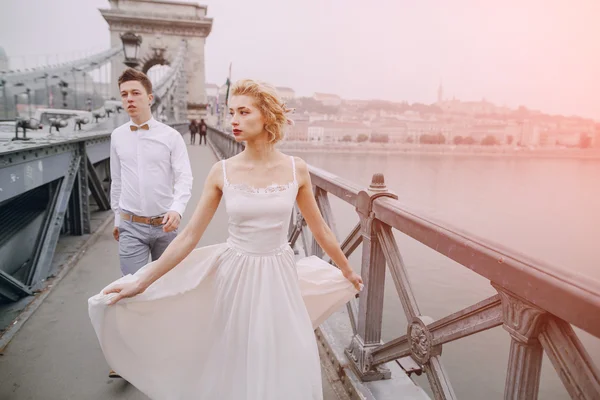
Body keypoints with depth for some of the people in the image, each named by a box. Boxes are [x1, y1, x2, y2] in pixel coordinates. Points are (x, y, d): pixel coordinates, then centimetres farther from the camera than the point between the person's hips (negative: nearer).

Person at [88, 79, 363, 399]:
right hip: (236, 277, 0)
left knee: (286, 370, 12)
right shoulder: (221, 172, -6)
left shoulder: (296, 170, -6)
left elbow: (319, 229, 5)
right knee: (238, 368, 15)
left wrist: (347, 271, 15)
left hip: (279, 277, 0)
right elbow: (189, 236, -3)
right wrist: (141, 283, -4)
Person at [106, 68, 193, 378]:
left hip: (164, 224, -1)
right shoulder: (117, 137, 4)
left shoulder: (170, 136, -5)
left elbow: (184, 177, -10)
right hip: (132, 226, 1)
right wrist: (117, 218, 16)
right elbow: (116, 181, 12)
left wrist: (177, 209, -27)